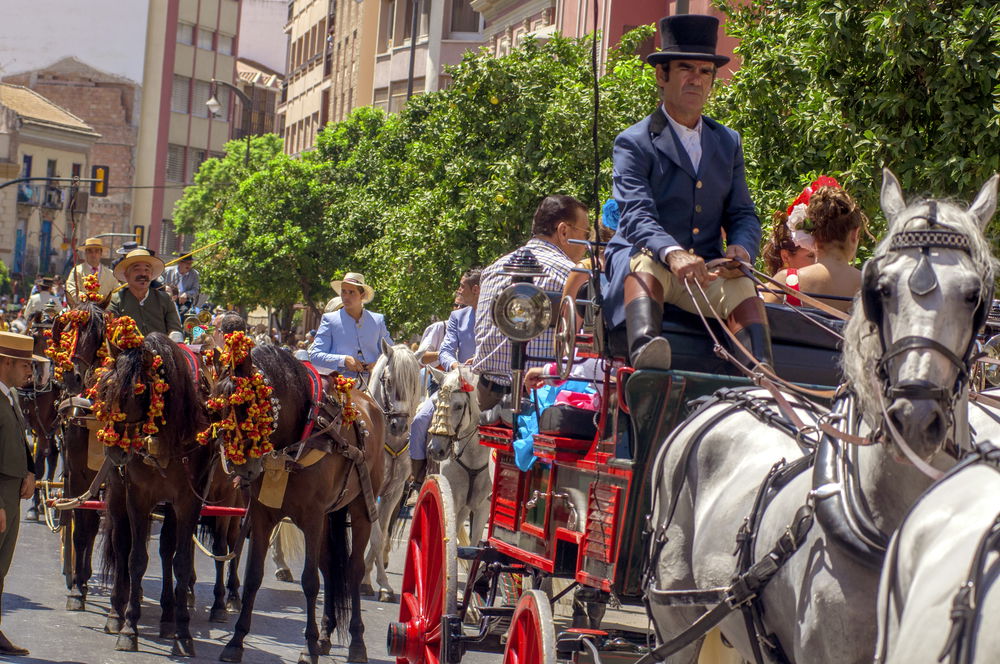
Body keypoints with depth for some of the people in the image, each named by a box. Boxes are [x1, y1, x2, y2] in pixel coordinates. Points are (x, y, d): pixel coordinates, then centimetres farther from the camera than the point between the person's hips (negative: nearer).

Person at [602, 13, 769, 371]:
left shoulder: (728, 142, 17)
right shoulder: (634, 143, -1)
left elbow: (743, 214, 12)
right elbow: (637, 215, -17)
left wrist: (741, 248, -14)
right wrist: (673, 254, -38)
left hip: (706, 271, 4)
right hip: (639, 259, -4)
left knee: (743, 287, -28)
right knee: (647, 264, -37)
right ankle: (645, 349, -65)